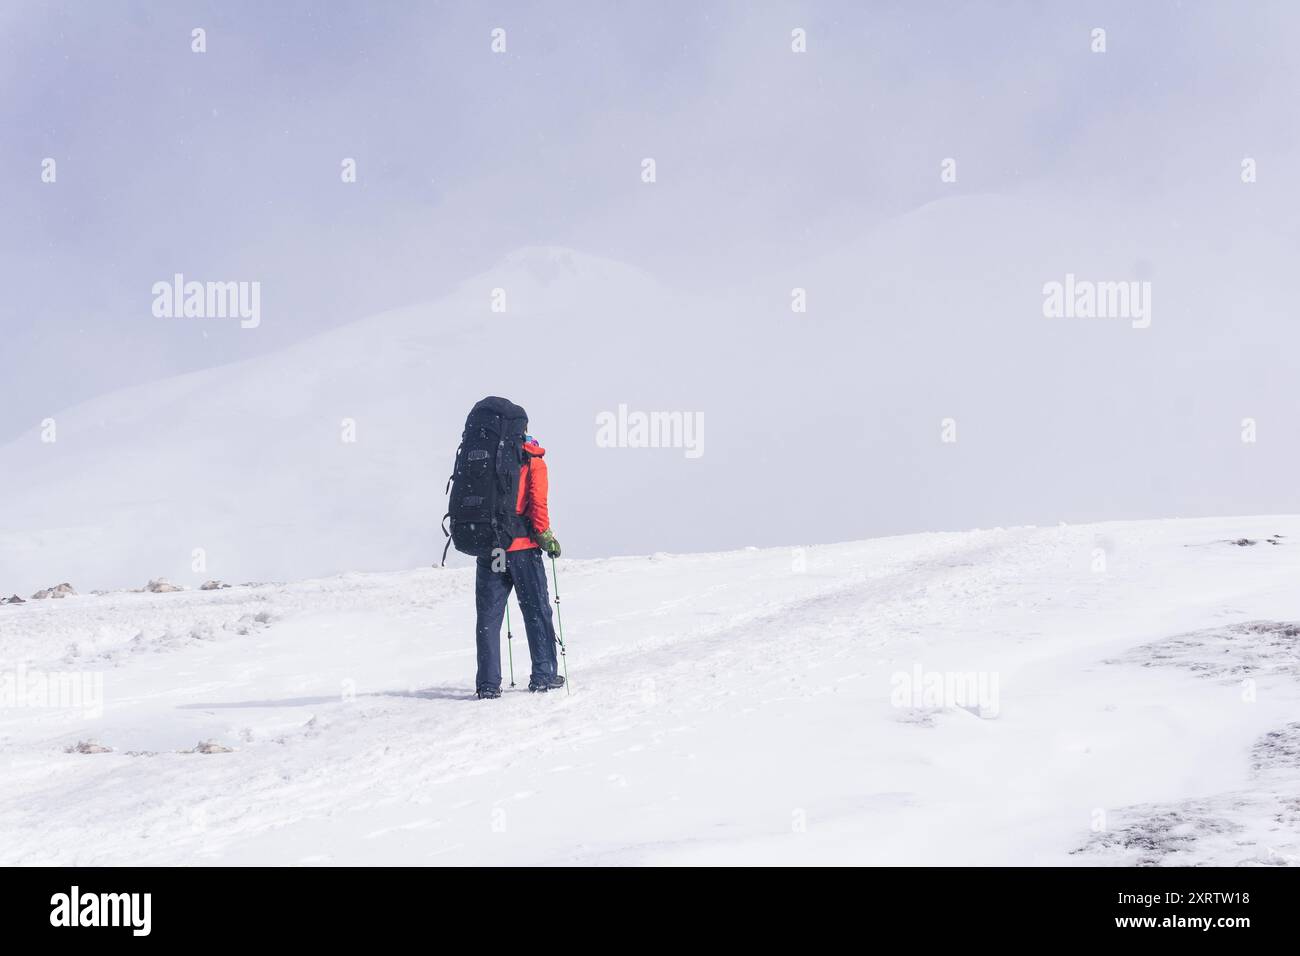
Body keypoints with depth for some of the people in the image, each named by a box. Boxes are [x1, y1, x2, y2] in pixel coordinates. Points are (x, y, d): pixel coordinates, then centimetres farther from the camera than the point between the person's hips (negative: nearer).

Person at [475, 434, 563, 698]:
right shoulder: (533, 463, 4)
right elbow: (537, 502, -10)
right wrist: (545, 536, -6)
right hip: (522, 547, -3)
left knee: (488, 617, 5)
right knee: (537, 612, 8)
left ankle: (488, 683, 0)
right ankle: (543, 676, 9)